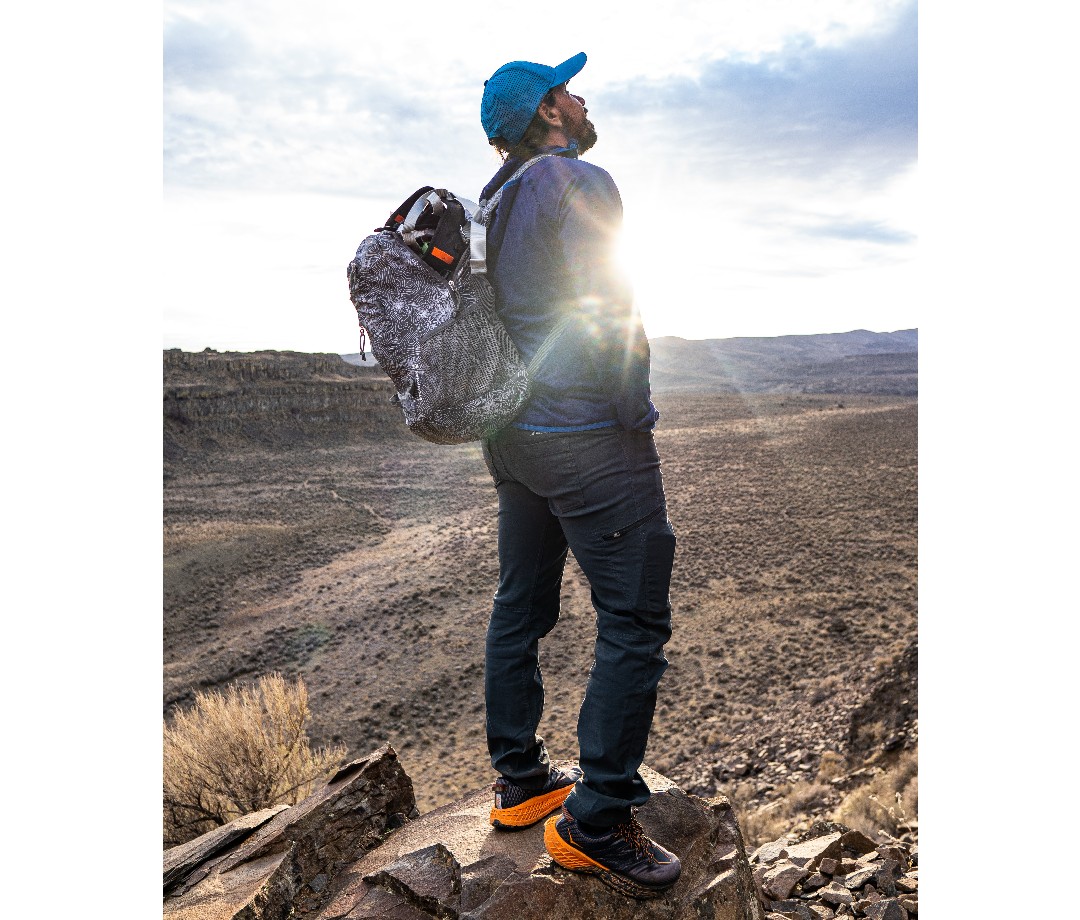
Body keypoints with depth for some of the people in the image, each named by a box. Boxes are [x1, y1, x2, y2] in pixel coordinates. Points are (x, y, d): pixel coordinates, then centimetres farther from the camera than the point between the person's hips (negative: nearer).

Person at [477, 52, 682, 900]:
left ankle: (520, 781, 28)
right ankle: (597, 823, 4)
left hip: (511, 437, 9)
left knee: (522, 607, 14)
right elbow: (606, 315, -15)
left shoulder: (490, 202, 16)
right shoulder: (579, 183, -9)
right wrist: (635, 419, -4)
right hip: (589, 438, -9)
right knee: (635, 622, -3)